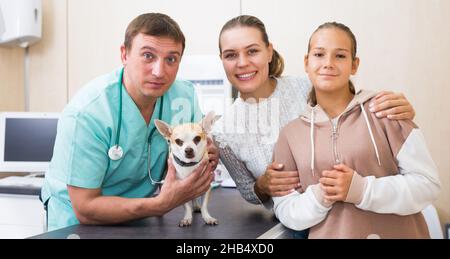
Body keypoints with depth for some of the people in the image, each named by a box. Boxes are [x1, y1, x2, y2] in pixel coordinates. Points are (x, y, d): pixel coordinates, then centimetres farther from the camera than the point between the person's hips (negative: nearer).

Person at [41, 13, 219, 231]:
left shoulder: (185, 95, -10)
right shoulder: (86, 114, -25)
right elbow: (85, 209, -21)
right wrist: (162, 204, -31)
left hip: (138, 220, 5)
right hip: (77, 223, -5)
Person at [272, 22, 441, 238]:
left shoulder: (382, 109, -3)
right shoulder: (290, 133, 4)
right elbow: (284, 211, 2)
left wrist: (360, 190, -17)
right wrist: (319, 197, -15)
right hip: (327, 234, 2)